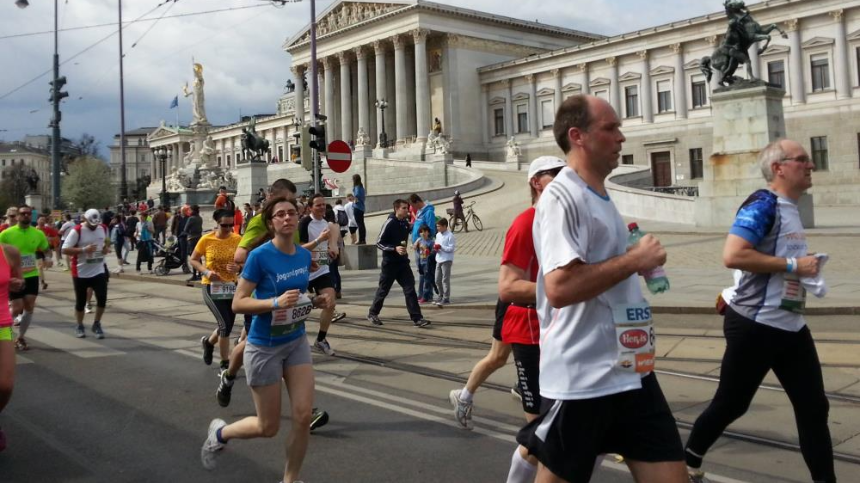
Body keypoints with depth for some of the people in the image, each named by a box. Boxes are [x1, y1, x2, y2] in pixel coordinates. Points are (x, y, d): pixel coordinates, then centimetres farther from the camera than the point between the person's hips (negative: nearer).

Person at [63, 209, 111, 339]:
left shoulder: (104, 228, 2)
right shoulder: (77, 231, -14)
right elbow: (65, 249, -17)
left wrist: (107, 248, -2)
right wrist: (84, 250, -26)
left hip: (99, 271, 3)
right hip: (81, 273, -3)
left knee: (102, 299, -5)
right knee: (81, 302, 8)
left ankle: (96, 324, 16)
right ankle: (79, 326, 28)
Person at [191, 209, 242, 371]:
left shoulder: (238, 240, -5)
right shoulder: (206, 239, -9)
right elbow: (193, 260, 1)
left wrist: (239, 268, -24)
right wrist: (206, 272, -16)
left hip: (231, 287, 3)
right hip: (212, 287, -3)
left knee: (227, 327, 12)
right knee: (225, 324, -14)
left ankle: (208, 341, 46)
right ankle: (225, 364, 3)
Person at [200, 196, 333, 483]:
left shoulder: (304, 256, 0)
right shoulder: (260, 256, -18)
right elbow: (238, 303, -17)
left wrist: (318, 300, -5)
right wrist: (276, 302, -32)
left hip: (297, 342, 5)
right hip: (264, 347, -5)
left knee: (303, 416, -3)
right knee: (268, 427, 6)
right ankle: (220, 432, 37)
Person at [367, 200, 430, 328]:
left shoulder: (406, 223, 6)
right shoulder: (389, 223, -13)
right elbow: (379, 243, -12)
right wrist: (395, 248, -22)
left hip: (403, 262, 5)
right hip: (390, 263, -5)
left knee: (410, 289, -4)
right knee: (383, 289, 7)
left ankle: (417, 318, -7)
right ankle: (372, 313, 26)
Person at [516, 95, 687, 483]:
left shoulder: (601, 199, 15)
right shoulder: (560, 197, -15)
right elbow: (558, 288, -27)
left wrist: (639, 262, 13)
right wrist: (634, 259, -18)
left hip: (632, 372, 8)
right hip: (580, 380, -8)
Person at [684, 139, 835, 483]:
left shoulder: (789, 209, 13)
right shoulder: (763, 205, -16)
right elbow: (732, 255, -29)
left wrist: (804, 273, 9)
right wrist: (793, 265, -21)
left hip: (791, 326, 9)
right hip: (755, 326, -9)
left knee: (814, 408, 8)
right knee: (730, 405, 6)